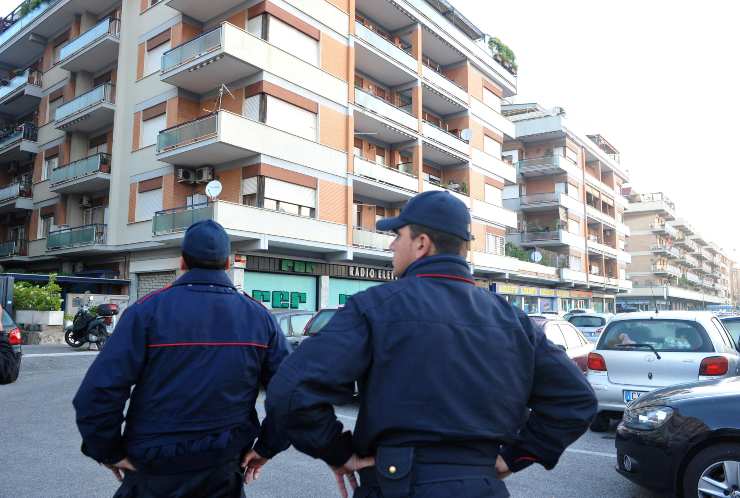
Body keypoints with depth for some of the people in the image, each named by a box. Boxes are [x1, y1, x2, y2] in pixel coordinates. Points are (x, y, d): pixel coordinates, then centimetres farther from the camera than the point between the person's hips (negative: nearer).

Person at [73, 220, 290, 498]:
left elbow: (97, 391, -18)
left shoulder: (148, 311, -13)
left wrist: (109, 453, -4)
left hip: (154, 475, -1)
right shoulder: (259, 317, -4)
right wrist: (266, 448, 3)